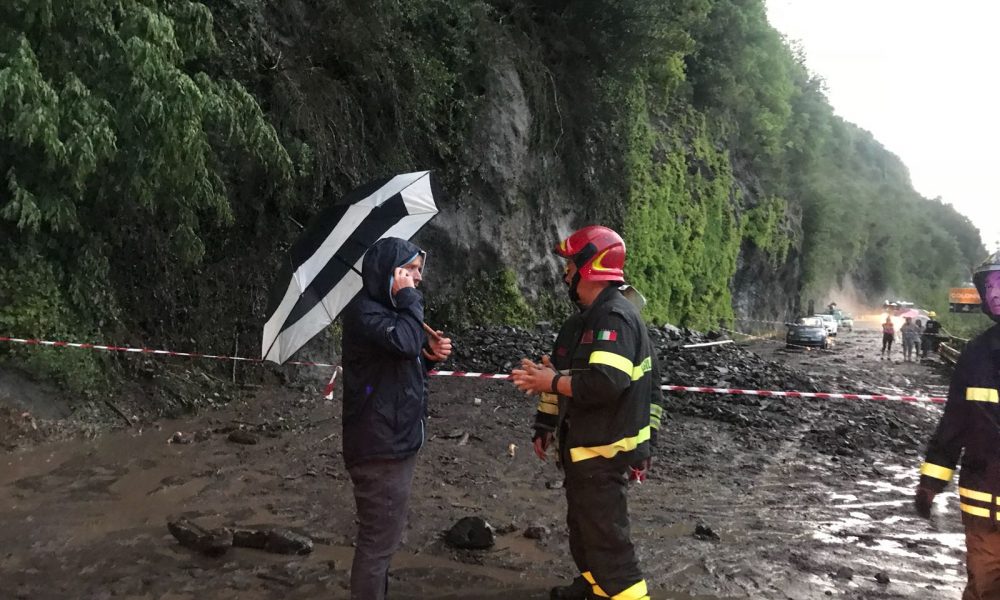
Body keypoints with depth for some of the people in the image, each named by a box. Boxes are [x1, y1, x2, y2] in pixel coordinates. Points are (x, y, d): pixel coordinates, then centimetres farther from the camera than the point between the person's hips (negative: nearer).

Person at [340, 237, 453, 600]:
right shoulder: (364, 310, -16)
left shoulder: (387, 309, 16)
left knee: (382, 535, 21)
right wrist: (409, 298, -19)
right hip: (381, 447, -10)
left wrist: (429, 355, 2)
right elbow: (405, 341, -33)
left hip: (394, 442, 10)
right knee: (379, 538, -3)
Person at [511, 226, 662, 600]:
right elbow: (563, 370, 19)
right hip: (582, 446, 11)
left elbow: (606, 383, -32)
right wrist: (545, 426, 17)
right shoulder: (585, 319, 14)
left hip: (605, 453, -11)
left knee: (606, 536, -5)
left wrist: (550, 382, -21)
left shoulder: (615, 318, -20)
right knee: (582, 525, 24)